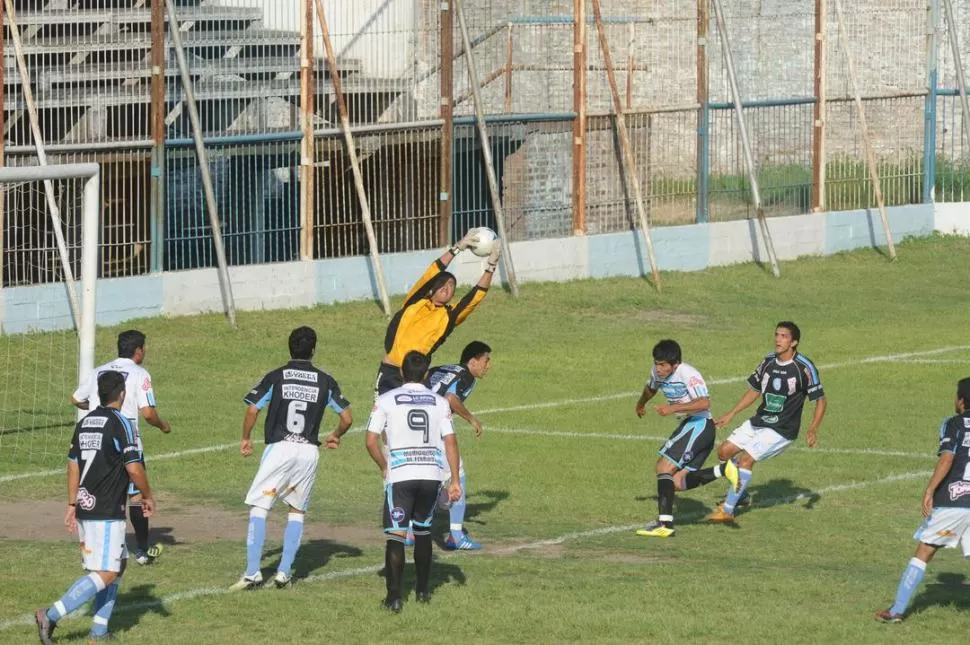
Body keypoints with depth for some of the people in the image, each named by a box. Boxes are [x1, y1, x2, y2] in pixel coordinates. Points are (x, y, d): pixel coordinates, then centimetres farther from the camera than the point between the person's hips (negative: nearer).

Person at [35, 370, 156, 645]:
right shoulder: (120, 423, -12)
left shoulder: (85, 422, 11)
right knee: (106, 574, -7)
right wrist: (147, 497, 1)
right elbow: (134, 468, -15)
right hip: (107, 513, -8)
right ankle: (51, 616, -18)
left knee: (119, 563, 19)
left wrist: (71, 505, 17)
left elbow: (73, 466, 13)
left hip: (85, 508, 8)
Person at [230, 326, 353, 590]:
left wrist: (245, 439, 11)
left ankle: (253, 572, -9)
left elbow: (252, 410, -6)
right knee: (297, 511, 16)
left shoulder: (275, 377, 1)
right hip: (309, 451, 3)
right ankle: (285, 572, 10)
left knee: (259, 508, 1)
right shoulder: (325, 381, 7)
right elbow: (347, 418, 7)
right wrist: (335, 437, 28)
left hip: (279, 448, -3)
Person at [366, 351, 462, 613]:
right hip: (431, 475, 3)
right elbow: (450, 442, 2)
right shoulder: (439, 402, 7)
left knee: (395, 536, -1)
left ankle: (394, 596, -10)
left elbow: (371, 441, -2)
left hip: (400, 476, -3)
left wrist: (384, 468, 14)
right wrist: (455, 481, 4)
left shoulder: (387, 400, 1)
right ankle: (423, 589, 28)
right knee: (423, 532, 21)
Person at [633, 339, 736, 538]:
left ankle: (665, 523, -22)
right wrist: (641, 404, 53)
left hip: (699, 424, -10)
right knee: (679, 482, -1)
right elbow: (650, 388, 34)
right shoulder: (658, 373, 9)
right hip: (690, 426, 10)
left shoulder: (687, 374, -18)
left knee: (664, 467, -16)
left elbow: (704, 403, -30)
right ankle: (724, 471, -1)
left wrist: (674, 408, -34)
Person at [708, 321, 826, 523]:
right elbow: (755, 391, 17)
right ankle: (740, 496, 23)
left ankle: (728, 510, -16)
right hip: (758, 422, 7)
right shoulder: (769, 361, 3)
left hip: (782, 430, -7)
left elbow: (820, 400, -10)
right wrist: (730, 414, 12)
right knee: (724, 451, 3)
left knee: (746, 458, -21)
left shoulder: (804, 368, -15)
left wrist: (812, 430, -21)